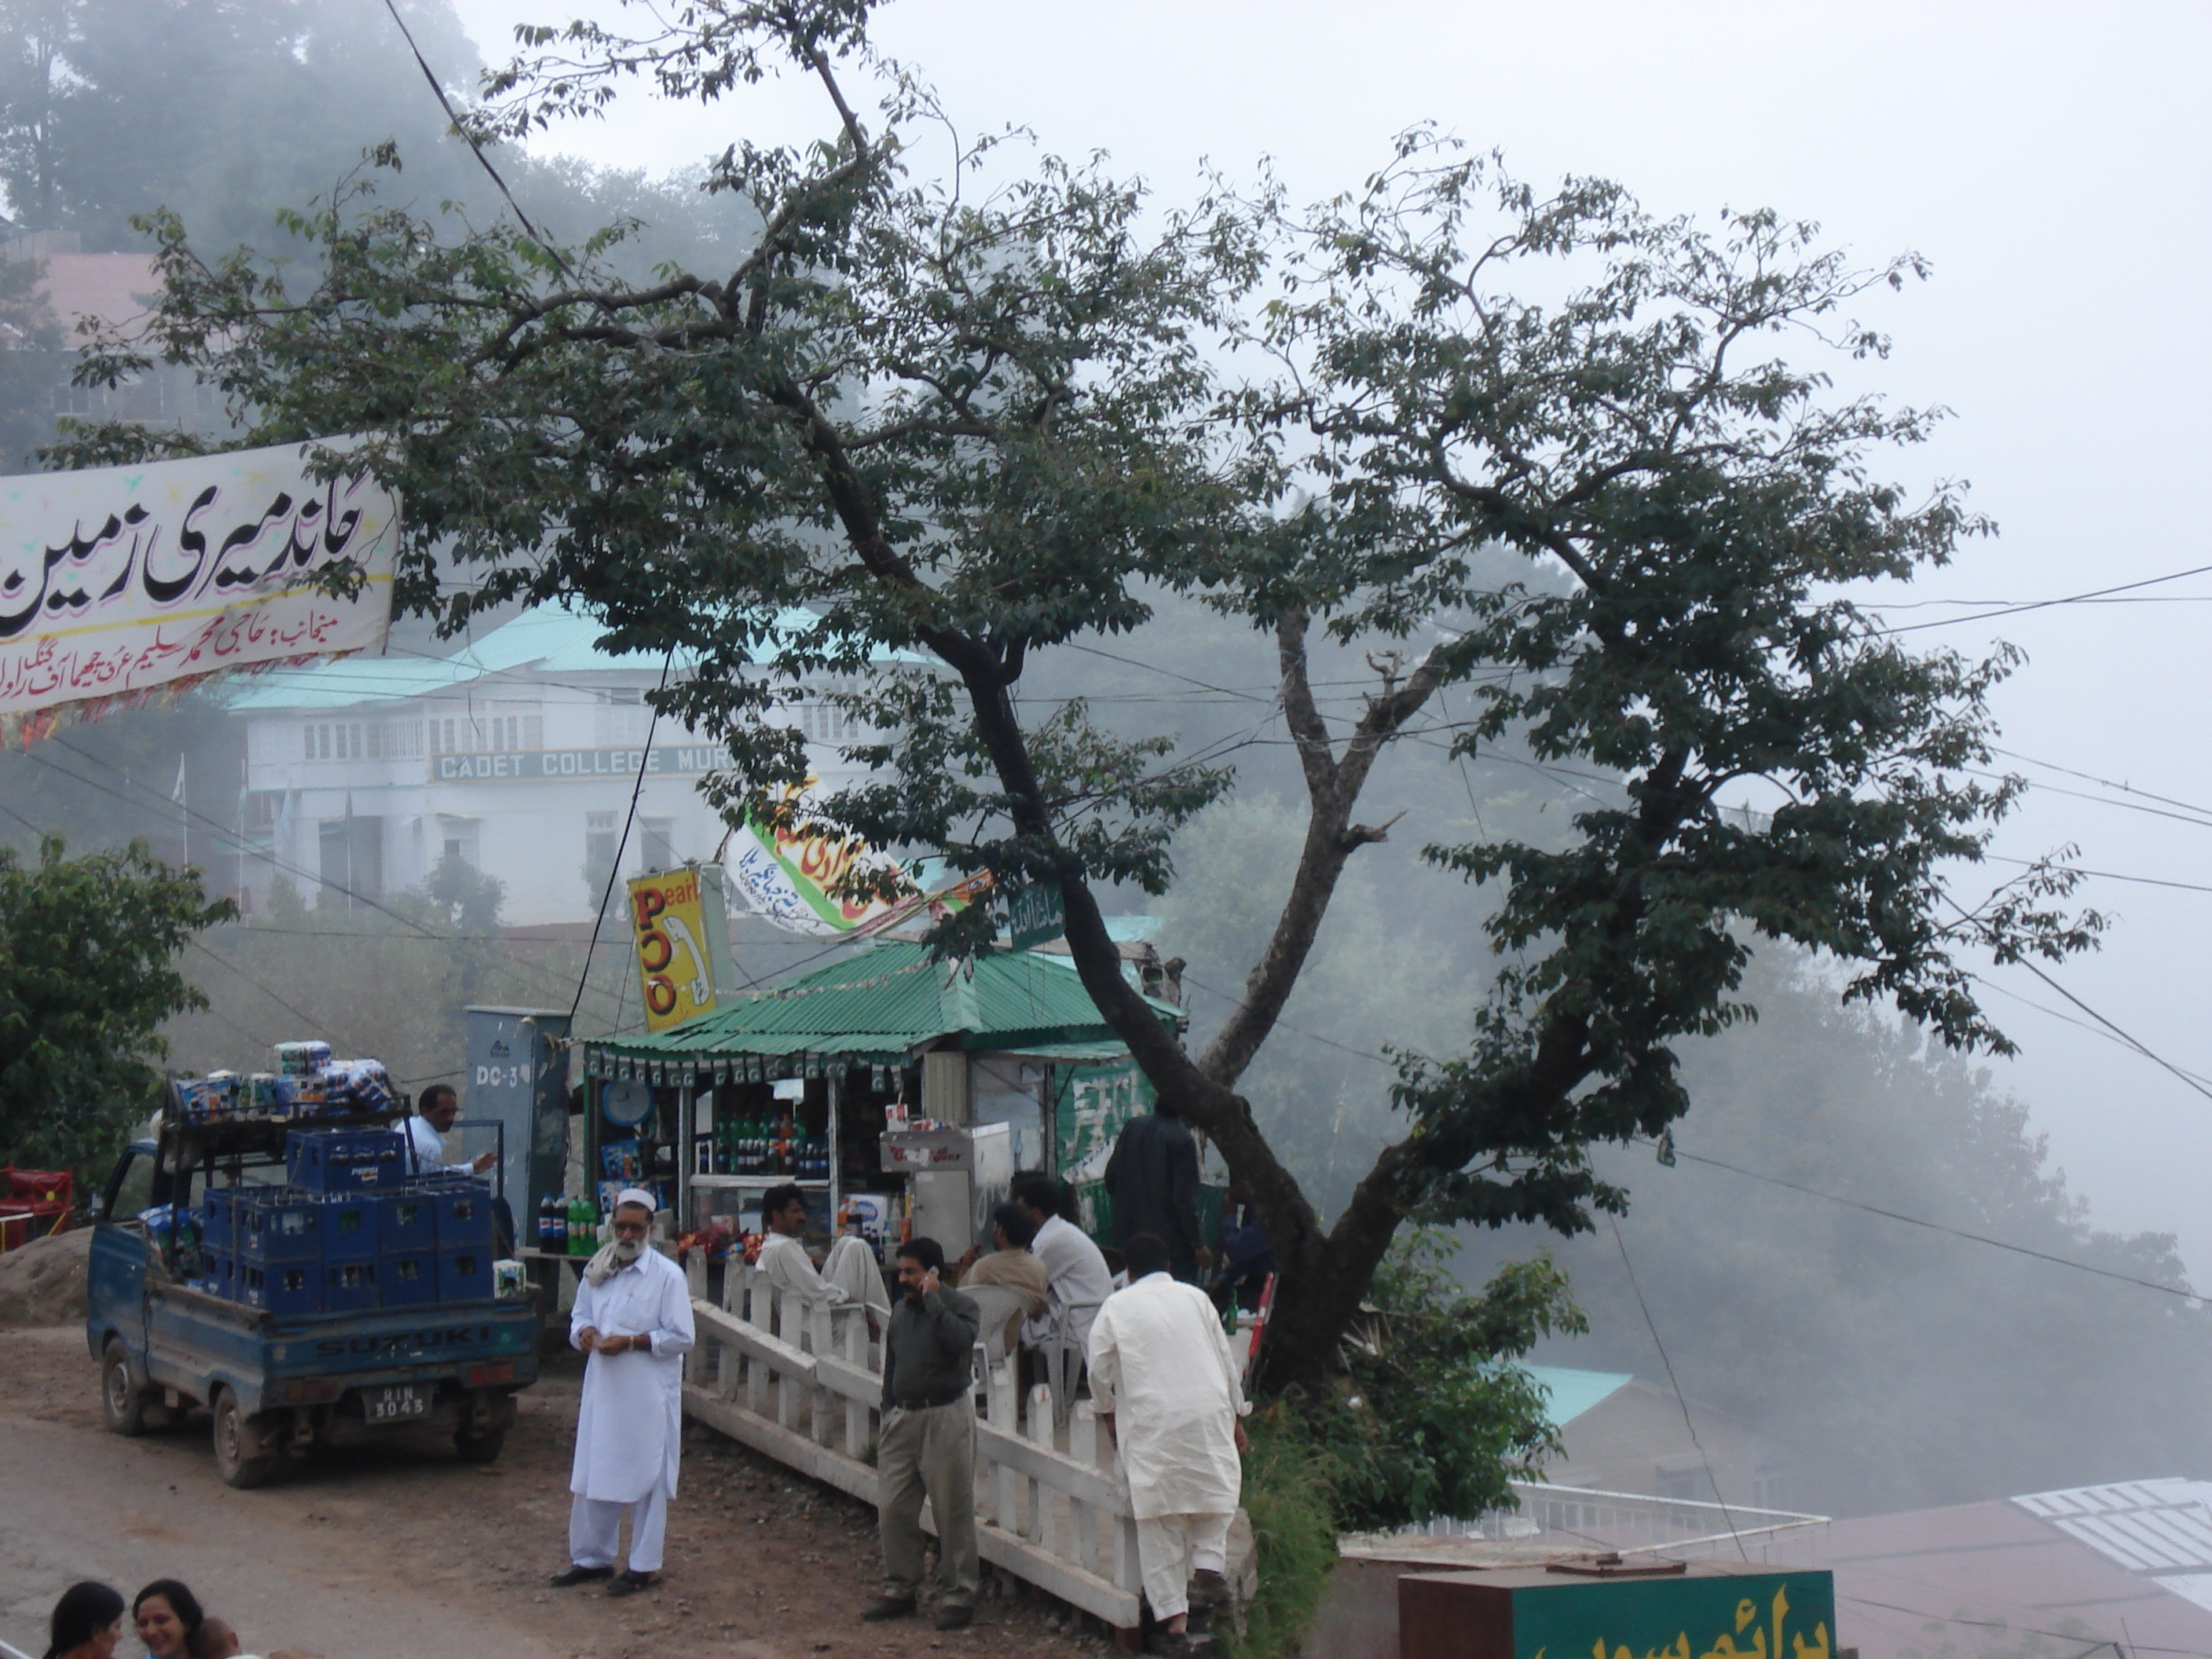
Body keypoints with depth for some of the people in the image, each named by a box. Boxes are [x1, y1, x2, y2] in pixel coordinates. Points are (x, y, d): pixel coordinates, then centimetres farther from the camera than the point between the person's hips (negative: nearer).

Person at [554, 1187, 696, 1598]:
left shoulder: (668, 1275, -8)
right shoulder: (596, 1271, 9)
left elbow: (681, 1337, -10)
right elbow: (579, 1316, 19)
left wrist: (632, 1341, -19)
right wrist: (584, 1332, -5)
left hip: (649, 1395, -6)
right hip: (602, 1389, 6)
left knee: (645, 1479, 2)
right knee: (592, 1476, 11)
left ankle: (644, 1566, 11)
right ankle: (592, 1557, 25)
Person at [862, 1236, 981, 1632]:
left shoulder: (960, 1306, -4)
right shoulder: (901, 1310, 15)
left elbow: (960, 1339, -27)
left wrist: (933, 1300, -19)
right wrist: (888, 1415, 19)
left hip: (945, 1419, -6)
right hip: (902, 1418, 6)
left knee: (953, 1513, -2)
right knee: (894, 1510, 7)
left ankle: (958, 1596, 6)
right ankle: (900, 1589, 19)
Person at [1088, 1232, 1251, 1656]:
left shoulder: (1116, 1307, 6)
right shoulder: (1195, 1298, 10)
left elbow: (1100, 1372, 7)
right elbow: (1226, 1362, 13)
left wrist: (1108, 1414, 25)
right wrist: (1236, 1419, 23)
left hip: (1150, 1425, -1)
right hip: (1208, 1416, 1)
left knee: (1160, 1522, 2)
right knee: (1217, 1489, 21)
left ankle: (1174, 1619, 0)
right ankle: (1209, 1562, -1)